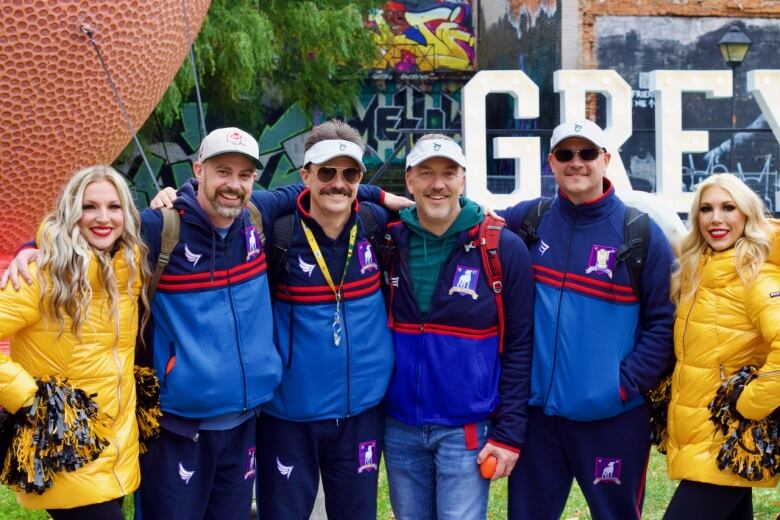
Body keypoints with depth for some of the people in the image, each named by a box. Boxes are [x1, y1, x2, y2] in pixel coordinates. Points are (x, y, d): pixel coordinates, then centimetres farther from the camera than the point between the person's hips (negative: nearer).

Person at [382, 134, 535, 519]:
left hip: (467, 430, -3)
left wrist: (509, 433, -8)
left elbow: (518, 348, -6)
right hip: (399, 428, 3)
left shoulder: (504, 249, -7)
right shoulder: (389, 244, 2)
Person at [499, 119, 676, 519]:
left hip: (613, 417, -3)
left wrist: (628, 383, -12)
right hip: (537, 411, 3)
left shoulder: (641, 233, -5)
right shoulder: (527, 219, 4)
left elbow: (665, 322, -5)